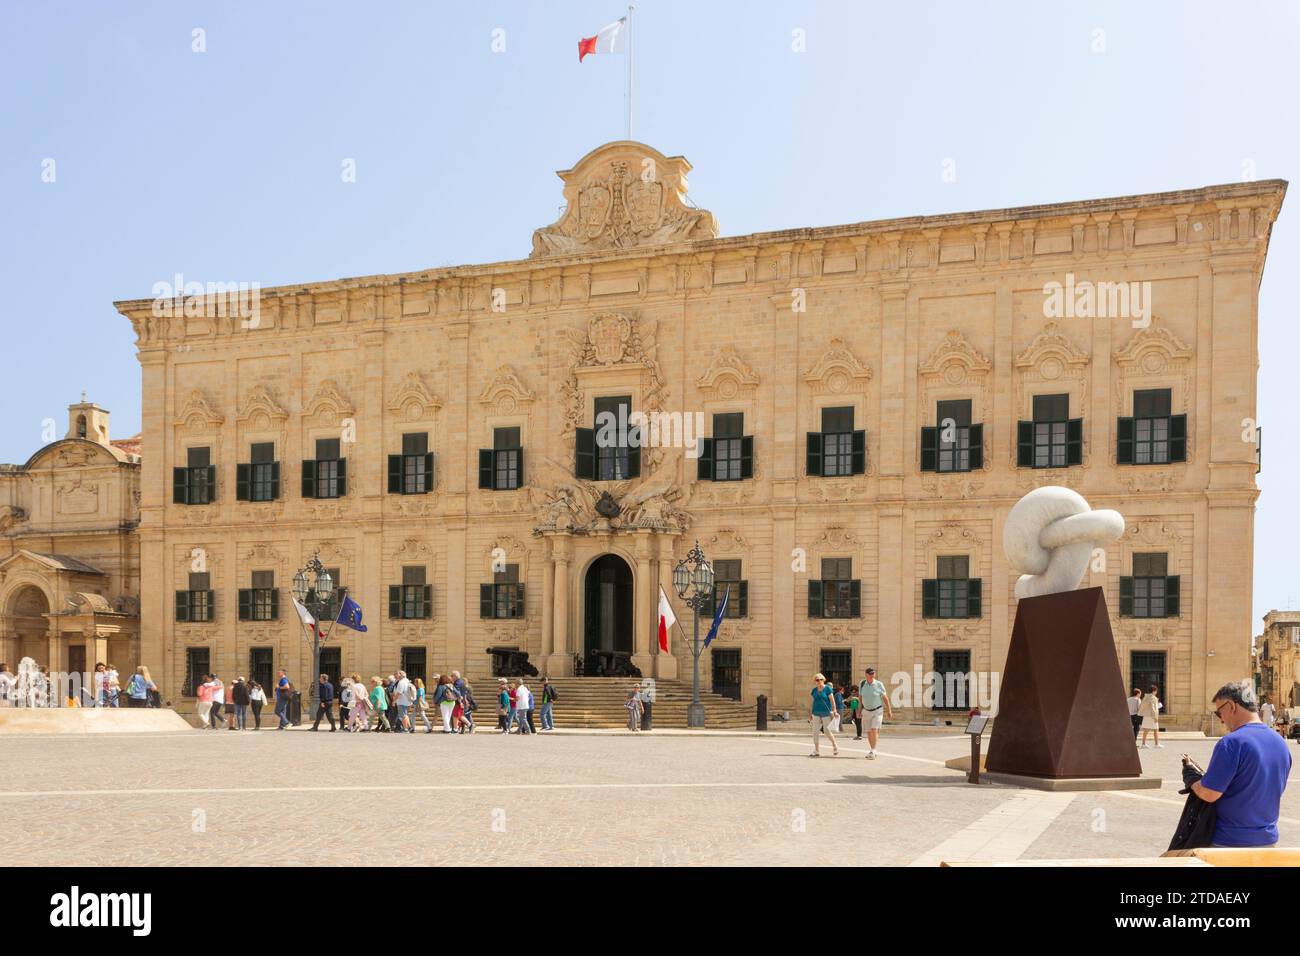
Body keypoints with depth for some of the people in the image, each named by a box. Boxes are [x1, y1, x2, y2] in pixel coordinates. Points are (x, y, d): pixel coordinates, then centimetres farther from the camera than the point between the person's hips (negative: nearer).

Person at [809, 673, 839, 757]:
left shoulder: (827, 689, -4)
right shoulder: (814, 690, 11)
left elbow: (832, 700, -6)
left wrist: (834, 711, -13)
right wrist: (811, 714, 15)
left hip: (826, 713, -5)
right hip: (816, 713, 5)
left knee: (827, 730, -4)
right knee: (815, 731, 1)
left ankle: (835, 746, 19)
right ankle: (816, 751, 6)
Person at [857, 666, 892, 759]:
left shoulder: (879, 684, -11)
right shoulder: (862, 684, -3)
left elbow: (885, 698, -4)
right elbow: (860, 697, 10)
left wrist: (889, 711, -4)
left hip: (877, 711, -3)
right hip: (866, 711, 3)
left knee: (874, 730, -16)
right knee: (869, 732, 8)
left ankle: (873, 752, -17)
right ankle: (872, 751, 21)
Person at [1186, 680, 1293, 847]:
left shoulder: (1231, 743, -20)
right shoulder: (1281, 743, 5)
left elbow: (1209, 794, -21)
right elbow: (1276, 793, 17)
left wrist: (1190, 779, -1)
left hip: (1231, 841, -7)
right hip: (1268, 839, 7)